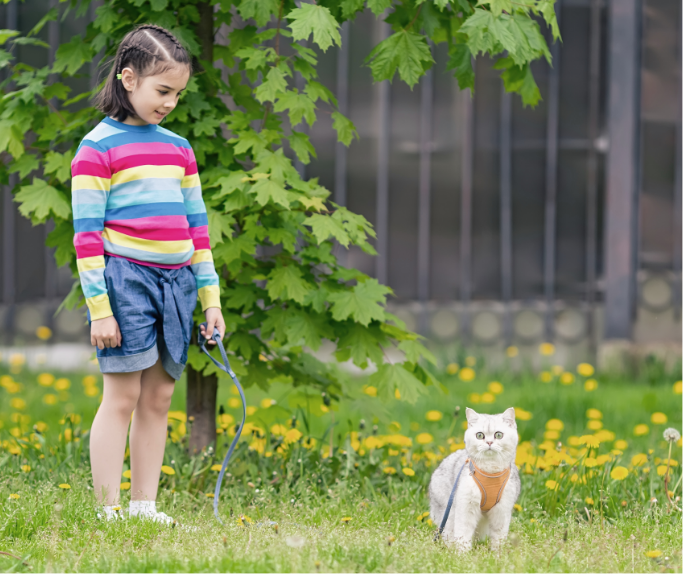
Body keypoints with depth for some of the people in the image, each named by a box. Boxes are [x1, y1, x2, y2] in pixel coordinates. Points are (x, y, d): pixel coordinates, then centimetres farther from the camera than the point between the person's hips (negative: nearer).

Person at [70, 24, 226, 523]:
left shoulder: (179, 148, 16)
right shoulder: (98, 148, -4)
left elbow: (196, 225, 19)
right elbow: (87, 233, -8)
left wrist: (211, 298, 14)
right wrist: (99, 308, -13)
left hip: (177, 282, 6)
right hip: (125, 276, -6)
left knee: (159, 397, 7)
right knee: (122, 396, -7)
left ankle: (145, 509, 12)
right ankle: (109, 514, -5)